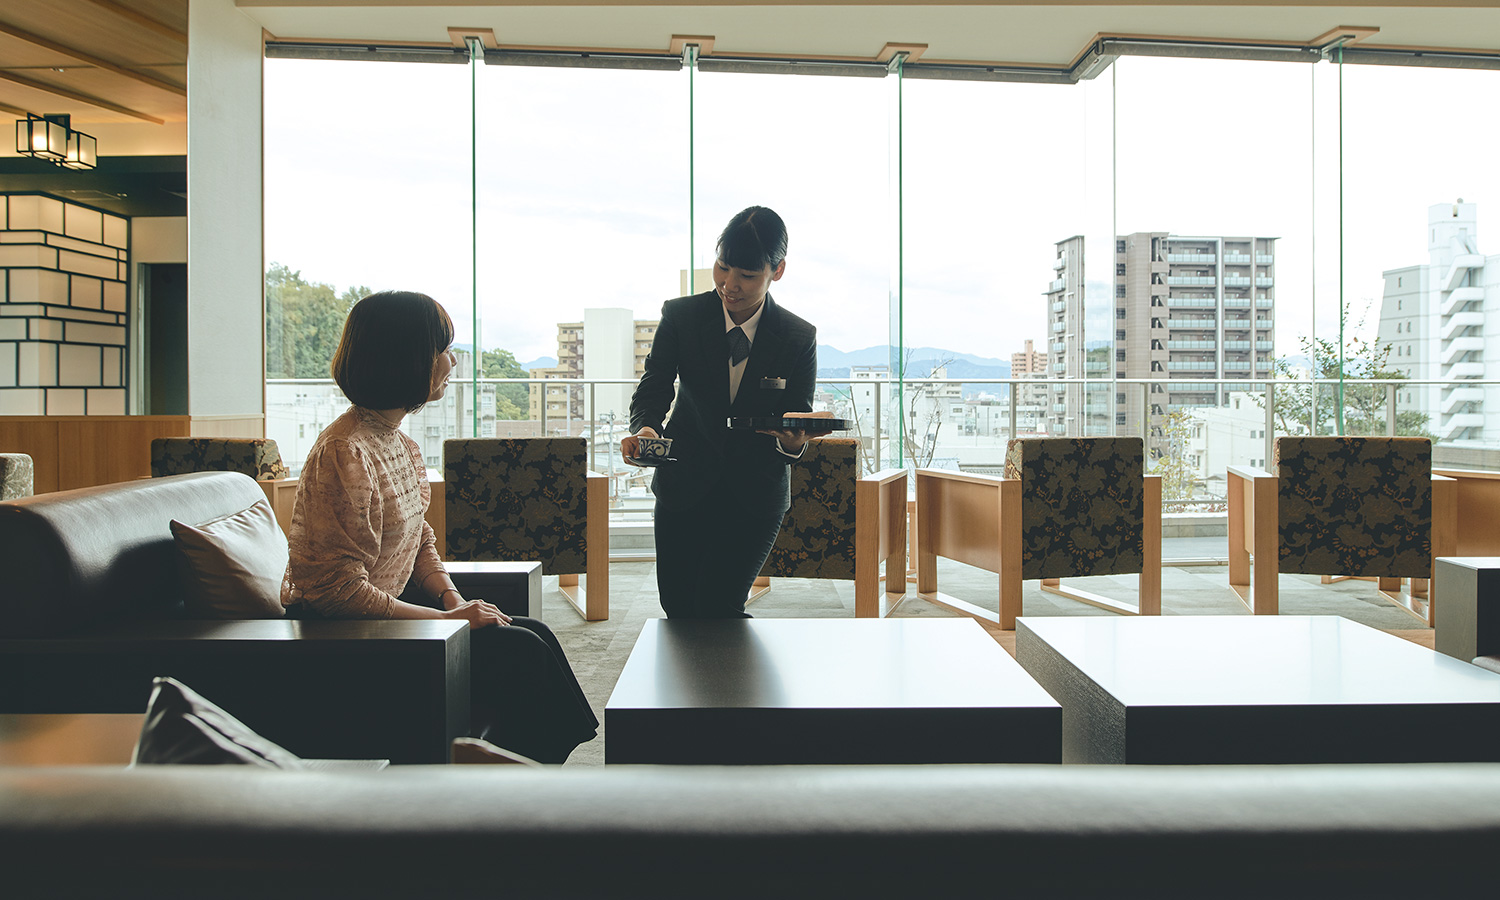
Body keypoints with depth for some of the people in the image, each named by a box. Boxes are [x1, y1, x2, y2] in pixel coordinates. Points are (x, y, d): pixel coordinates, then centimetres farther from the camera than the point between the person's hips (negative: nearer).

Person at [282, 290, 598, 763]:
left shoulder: (399, 443, 8)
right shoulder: (345, 453, -23)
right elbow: (339, 590, -25)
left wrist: (454, 599, -3)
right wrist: (446, 619, -22)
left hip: (387, 610, 9)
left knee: (533, 635, -3)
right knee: (520, 652, -15)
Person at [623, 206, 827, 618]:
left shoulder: (799, 338, -7)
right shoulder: (681, 316, -6)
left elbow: (799, 416, -4)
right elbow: (655, 384, -8)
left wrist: (793, 441, -28)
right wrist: (645, 426, -31)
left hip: (756, 495, -1)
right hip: (684, 486, 2)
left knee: (718, 606, -11)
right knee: (677, 607, 7)